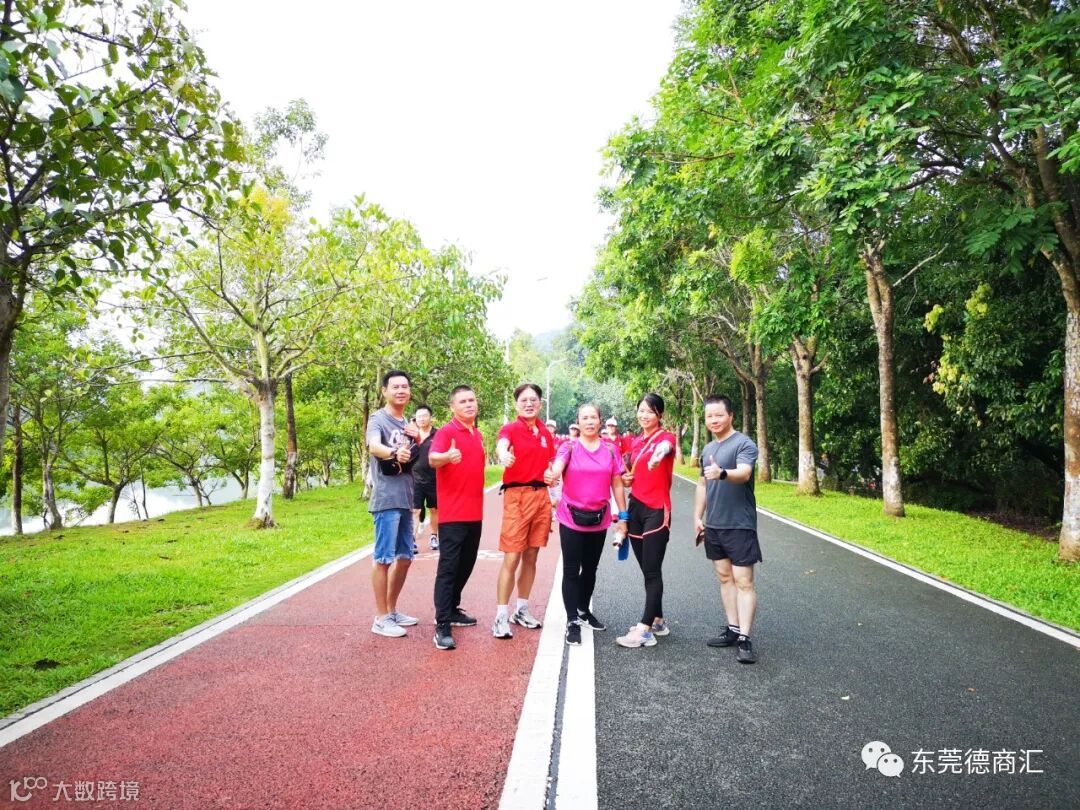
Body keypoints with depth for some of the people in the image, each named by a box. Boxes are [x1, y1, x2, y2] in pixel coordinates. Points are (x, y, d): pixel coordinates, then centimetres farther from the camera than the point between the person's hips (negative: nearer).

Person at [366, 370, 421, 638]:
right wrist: (395, 453, -50)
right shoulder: (378, 419, -8)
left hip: (406, 500, 8)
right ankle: (381, 618, 6)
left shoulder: (407, 424, 15)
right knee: (383, 558, -3)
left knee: (405, 557, 14)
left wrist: (418, 440, 1)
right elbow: (374, 446, -29)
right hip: (386, 499, -8)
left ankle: (392, 610, 28)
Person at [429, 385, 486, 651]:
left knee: (466, 565, 16)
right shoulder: (446, 431, -11)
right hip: (452, 513, -8)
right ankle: (441, 626, -4)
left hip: (474, 513, 8)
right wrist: (446, 456, -51)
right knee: (448, 568, -7)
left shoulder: (478, 435, 13)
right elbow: (432, 458, -29)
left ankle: (452, 610, 30)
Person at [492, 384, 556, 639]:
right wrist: (503, 454, -53)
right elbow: (501, 445, -30)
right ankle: (501, 616, 2)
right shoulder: (510, 428, -6)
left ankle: (522, 610, 26)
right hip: (517, 495, -5)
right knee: (512, 558, -6)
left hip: (541, 495, 6)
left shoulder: (546, 433, 12)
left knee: (531, 556, 13)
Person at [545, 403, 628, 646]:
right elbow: (557, 467, -25)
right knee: (571, 569, 0)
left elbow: (617, 485, 5)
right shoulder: (569, 447, -6)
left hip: (599, 518, 3)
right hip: (571, 518, -3)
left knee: (590, 568, 17)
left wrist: (623, 516, 2)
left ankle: (584, 611, 36)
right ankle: (572, 621, 9)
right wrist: (551, 476, -49)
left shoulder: (610, 450, 2)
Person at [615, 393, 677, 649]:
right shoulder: (635, 442, 12)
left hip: (657, 510, -7)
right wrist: (627, 478, 3)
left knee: (652, 571, -7)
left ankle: (645, 631, -5)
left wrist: (660, 453, -50)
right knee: (646, 570, 13)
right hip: (635, 508, 7)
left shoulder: (666, 437, -7)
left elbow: (665, 447, -30)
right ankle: (657, 621, 25)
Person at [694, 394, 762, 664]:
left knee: (743, 581, -5)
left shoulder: (744, 444, -12)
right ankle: (733, 629, 22)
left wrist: (722, 473, -49)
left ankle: (744, 639, -2)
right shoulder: (708, 448, 12)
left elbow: (744, 473, -30)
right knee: (724, 577, 13)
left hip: (740, 525, -8)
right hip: (713, 525, 8)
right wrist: (698, 516, 14)